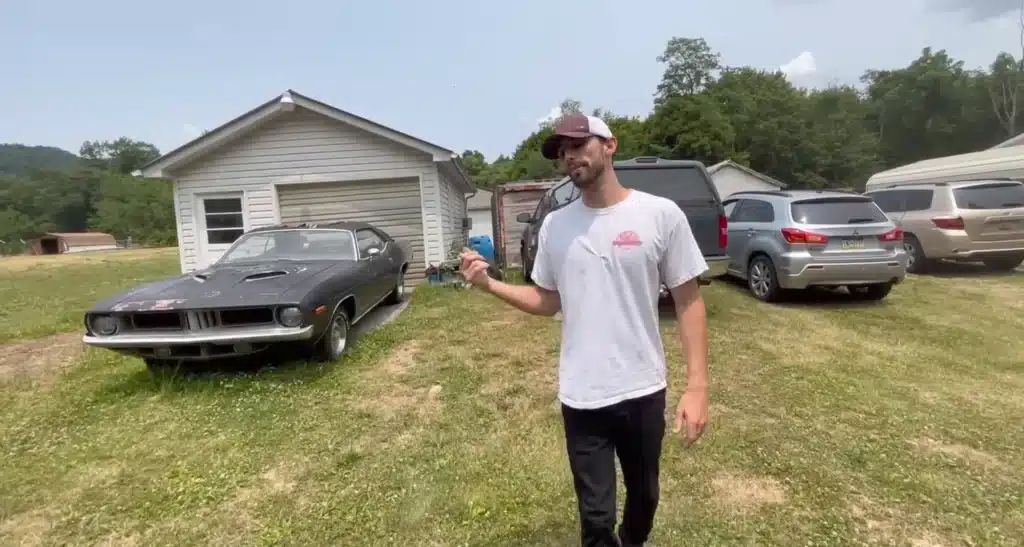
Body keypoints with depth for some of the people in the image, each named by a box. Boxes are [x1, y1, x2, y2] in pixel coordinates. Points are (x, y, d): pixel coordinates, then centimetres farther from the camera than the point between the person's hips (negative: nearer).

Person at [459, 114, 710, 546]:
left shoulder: (661, 215, -9)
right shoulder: (554, 226, 0)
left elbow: (688, 301, -6)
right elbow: (548, 301, 7)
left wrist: (697, 386, -10)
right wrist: (490, 284, -8)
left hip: (643, 391, 0)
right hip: (581, 398, 1)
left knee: (644, 495, 24)